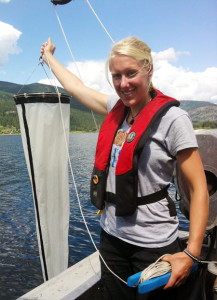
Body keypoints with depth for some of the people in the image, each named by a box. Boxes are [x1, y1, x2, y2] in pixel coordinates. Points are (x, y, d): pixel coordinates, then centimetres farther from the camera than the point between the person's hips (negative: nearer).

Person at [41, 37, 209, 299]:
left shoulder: (172, 118, -16)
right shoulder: (116, 108, 2)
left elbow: (199, 190, -15)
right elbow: (75, 86, 17)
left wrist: (191, 253, -21)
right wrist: (49, 57, 32)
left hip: (154, 245, -6)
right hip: (112, 237, 6)